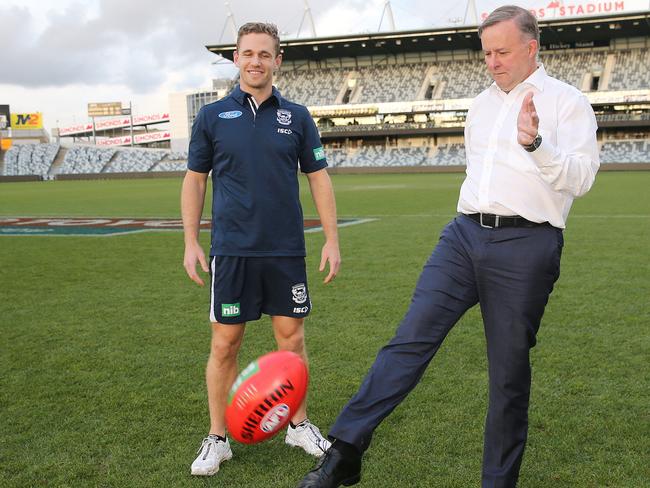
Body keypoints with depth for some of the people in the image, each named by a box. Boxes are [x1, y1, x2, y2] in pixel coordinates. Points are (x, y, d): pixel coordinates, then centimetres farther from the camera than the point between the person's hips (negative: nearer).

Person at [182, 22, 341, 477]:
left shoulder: (297, 116, 5)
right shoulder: (212, 116, 3)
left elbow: (319, 178, 7)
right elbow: (195, 180, 7)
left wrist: (332, 240, 2)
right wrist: (191, 242, 0)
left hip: (287, 250, 1)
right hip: (231, 249, -1)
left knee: (292, 337, 8)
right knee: (225, 343, 3)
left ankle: (299, 424, 25)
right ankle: (218, 437, 17)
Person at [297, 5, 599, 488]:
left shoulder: (566, 101, 1)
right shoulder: (481, 105, 20)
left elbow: (581, 177, -11)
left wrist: (535, 144, -26)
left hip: (525, 247, -4)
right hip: (464, 235, 5)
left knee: (509, 370, 3)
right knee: (411, 338, -10)